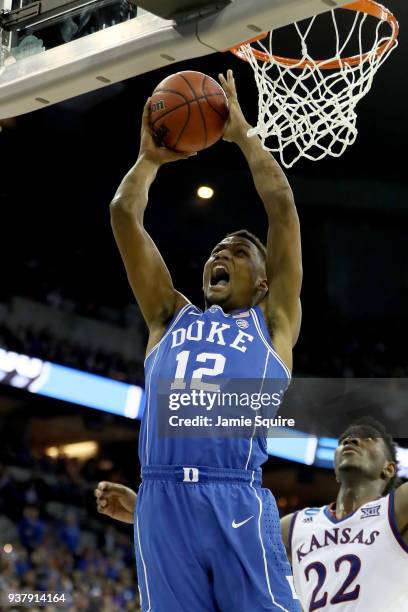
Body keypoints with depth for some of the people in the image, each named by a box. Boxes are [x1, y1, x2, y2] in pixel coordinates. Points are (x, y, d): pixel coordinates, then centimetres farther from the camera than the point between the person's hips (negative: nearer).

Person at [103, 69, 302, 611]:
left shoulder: (273, 320, 20)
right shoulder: (171, 316, 28)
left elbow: (281, 204, 15)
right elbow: (124, 214, 25)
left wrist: (242, 134, 23)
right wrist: (151, 157, 34)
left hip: (237, 502, -3)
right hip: (161, 501, 3)